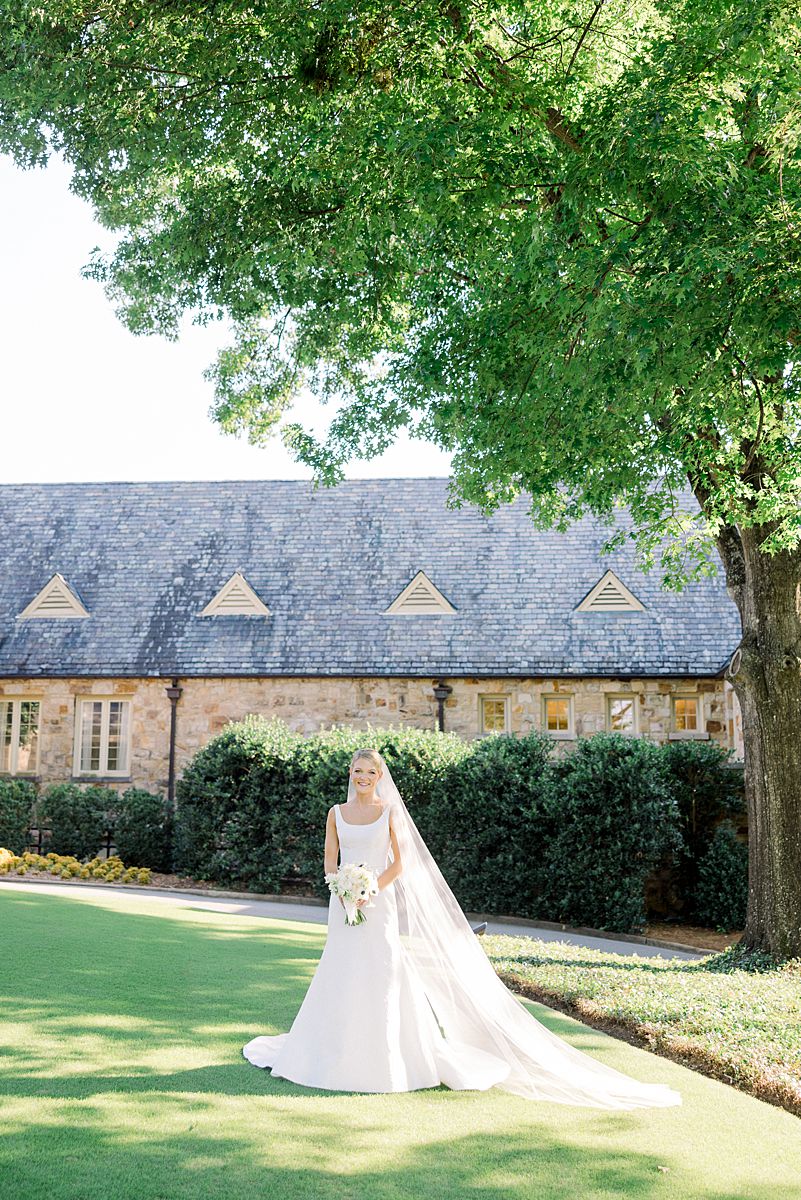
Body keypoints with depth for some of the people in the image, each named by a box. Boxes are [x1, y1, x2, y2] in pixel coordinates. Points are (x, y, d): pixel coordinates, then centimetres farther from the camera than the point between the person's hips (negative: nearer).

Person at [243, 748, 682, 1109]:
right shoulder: (337, 813, 6)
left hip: (379, 903, -3)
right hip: (344, 903, 3)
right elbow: (330, 861, 5)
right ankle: (338, 1052, 18)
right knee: (341, 974, 6)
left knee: (382, 974, -3)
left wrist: (369, 892, -16)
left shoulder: (390, 811, -1)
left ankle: (387, 1055, 7)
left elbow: (399, 864, -4)